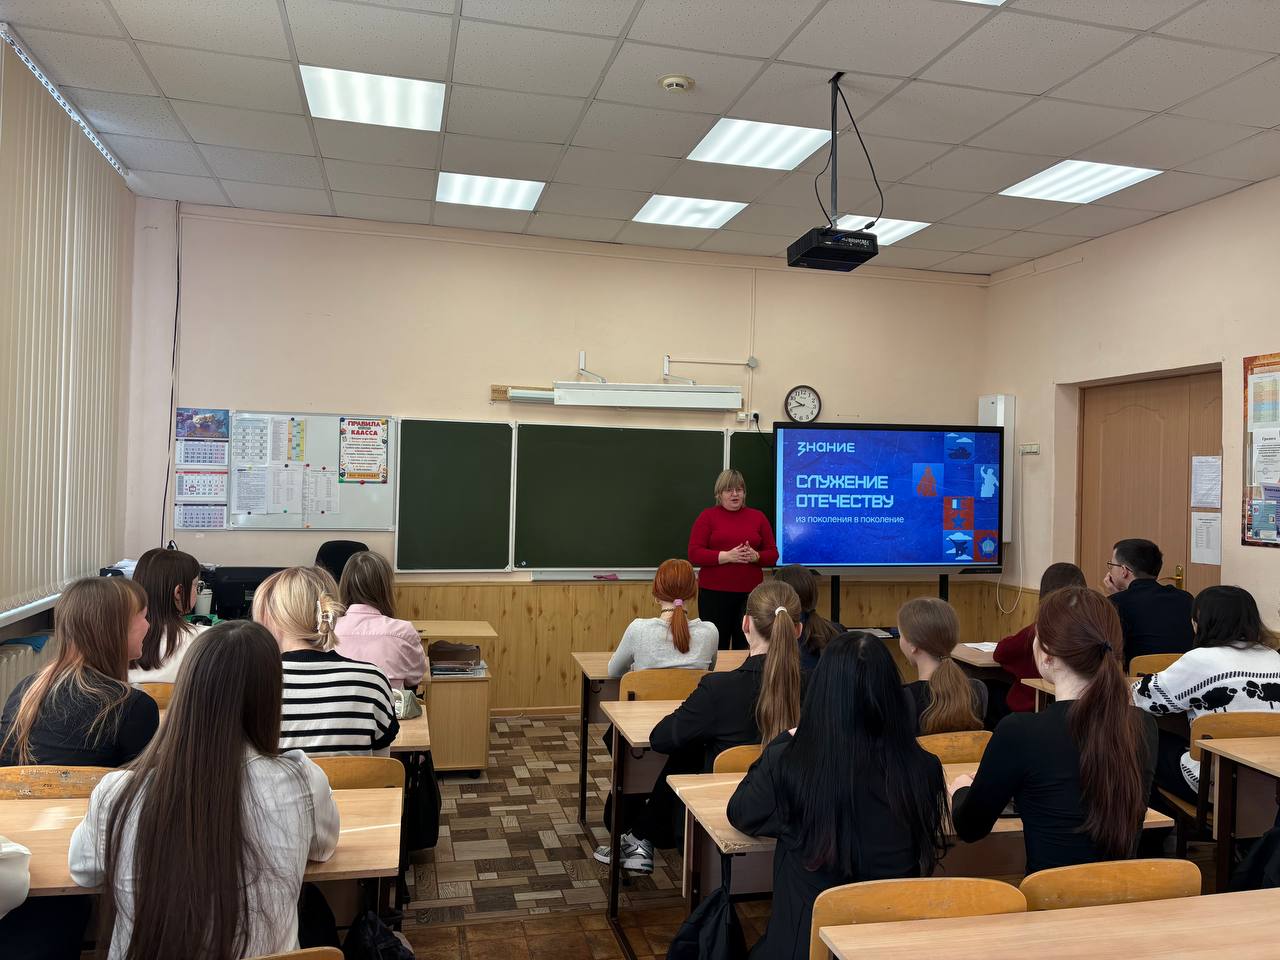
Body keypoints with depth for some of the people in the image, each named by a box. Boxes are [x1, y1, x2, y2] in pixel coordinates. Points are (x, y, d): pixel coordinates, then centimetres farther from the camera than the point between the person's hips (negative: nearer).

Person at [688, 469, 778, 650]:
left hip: (750, 593, 2)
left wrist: (755, 556, -12)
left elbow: (772, 554, 10)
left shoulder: (758, 517, 10)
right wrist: (727, 556, -17)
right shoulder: (707, 516, 2)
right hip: (714, 592, -2)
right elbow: (694, 554, -5)